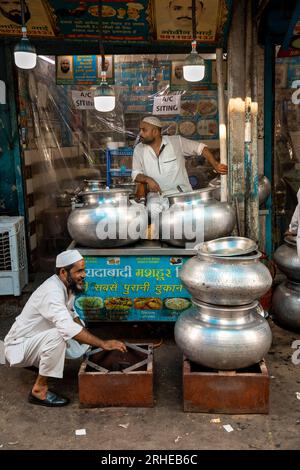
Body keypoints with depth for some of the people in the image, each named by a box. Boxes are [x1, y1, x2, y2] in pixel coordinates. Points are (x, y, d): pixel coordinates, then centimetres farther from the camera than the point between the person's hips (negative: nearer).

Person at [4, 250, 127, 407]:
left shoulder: (67, 286, -2)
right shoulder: (52, 292, -30)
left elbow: (70, 314, 14)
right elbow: (68, 328, -42)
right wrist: (103, 344, -39)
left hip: (37, 340, 9)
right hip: (19, 346, -9)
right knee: (58, 335, -34)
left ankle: (37, 362, 16)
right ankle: (39, 390, -20)